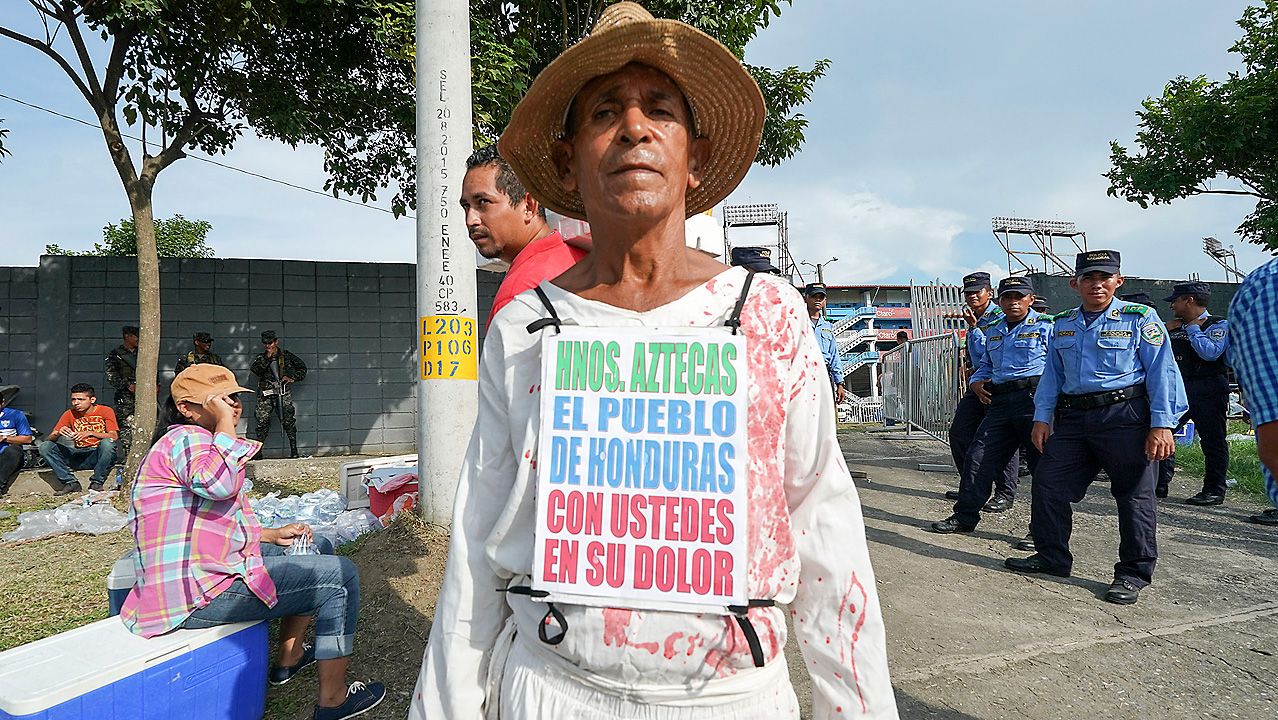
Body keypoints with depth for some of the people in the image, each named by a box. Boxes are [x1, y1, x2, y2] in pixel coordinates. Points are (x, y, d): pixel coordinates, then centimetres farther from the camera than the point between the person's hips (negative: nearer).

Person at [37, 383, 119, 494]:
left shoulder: (105, 411, -4)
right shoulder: (69, 414, 6)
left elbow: (114, 436, -17)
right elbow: (50, 438, 2)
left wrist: (90, 433, -31)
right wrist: (58, 433, -22)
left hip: (98, 456, -4)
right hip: (78, 457, 4)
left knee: (107, 443, -35)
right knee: (45, 447, -12)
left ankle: (96, 483, -20)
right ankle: (71, 483, -13)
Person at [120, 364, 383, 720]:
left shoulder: (202, 442, 21)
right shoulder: (187, 437, -13)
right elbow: (218, 484, -37)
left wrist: (275, 534, 13)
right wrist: (225, 423, -24)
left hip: (205, 575, 11)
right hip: (199, 593, -11)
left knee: (317, 550, 23)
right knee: (340, 575, -9)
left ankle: (289, 656, 28)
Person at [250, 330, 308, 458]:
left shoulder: (286, 356, 10)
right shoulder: (260, 357, 12)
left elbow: (302, 367, 17)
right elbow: (254, 370, -7)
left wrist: (293, 378, 4)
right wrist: (267, 357, -10)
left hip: (283, 393, -1)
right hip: (265, 393, 1)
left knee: (288, 421, -6)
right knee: (262, 421, -4)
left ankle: (294, 451, -2)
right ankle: (258, 450, 3)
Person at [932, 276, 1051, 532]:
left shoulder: (1045, 327, 1)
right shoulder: (993, 332, 21)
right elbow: (986, 365, 32)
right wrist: (976, 382, 11)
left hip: (1034, 399, -6)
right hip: (1000, 403, 6)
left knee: (1042, 466, -1)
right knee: (979, 457, 3)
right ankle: (965, 517, 12)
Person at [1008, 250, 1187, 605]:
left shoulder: (1140, 318, -2)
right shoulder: (1062, 325, 14)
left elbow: (1162, 372, -6)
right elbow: (1052, 374, 17)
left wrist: (1162, 424, -13)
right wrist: (1042, 417, 8)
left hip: (1125, 417, -5)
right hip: (1073, 418, 5)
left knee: (1134, 495, 2)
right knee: (1047, 485, 4)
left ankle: (1133, 573, 14)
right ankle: (1051, 556, 19)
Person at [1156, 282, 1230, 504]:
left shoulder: (1219, 325, -5)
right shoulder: (1176, 327, 15)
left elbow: (1210, 353, -22)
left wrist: (1193, 328, -11)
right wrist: (1163, 331, 6)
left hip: (1207, 390, -7)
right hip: (1178, 388, 7)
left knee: (1212, 440, 1)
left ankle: (1214, 491, 10)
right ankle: (1159, 485, 9)